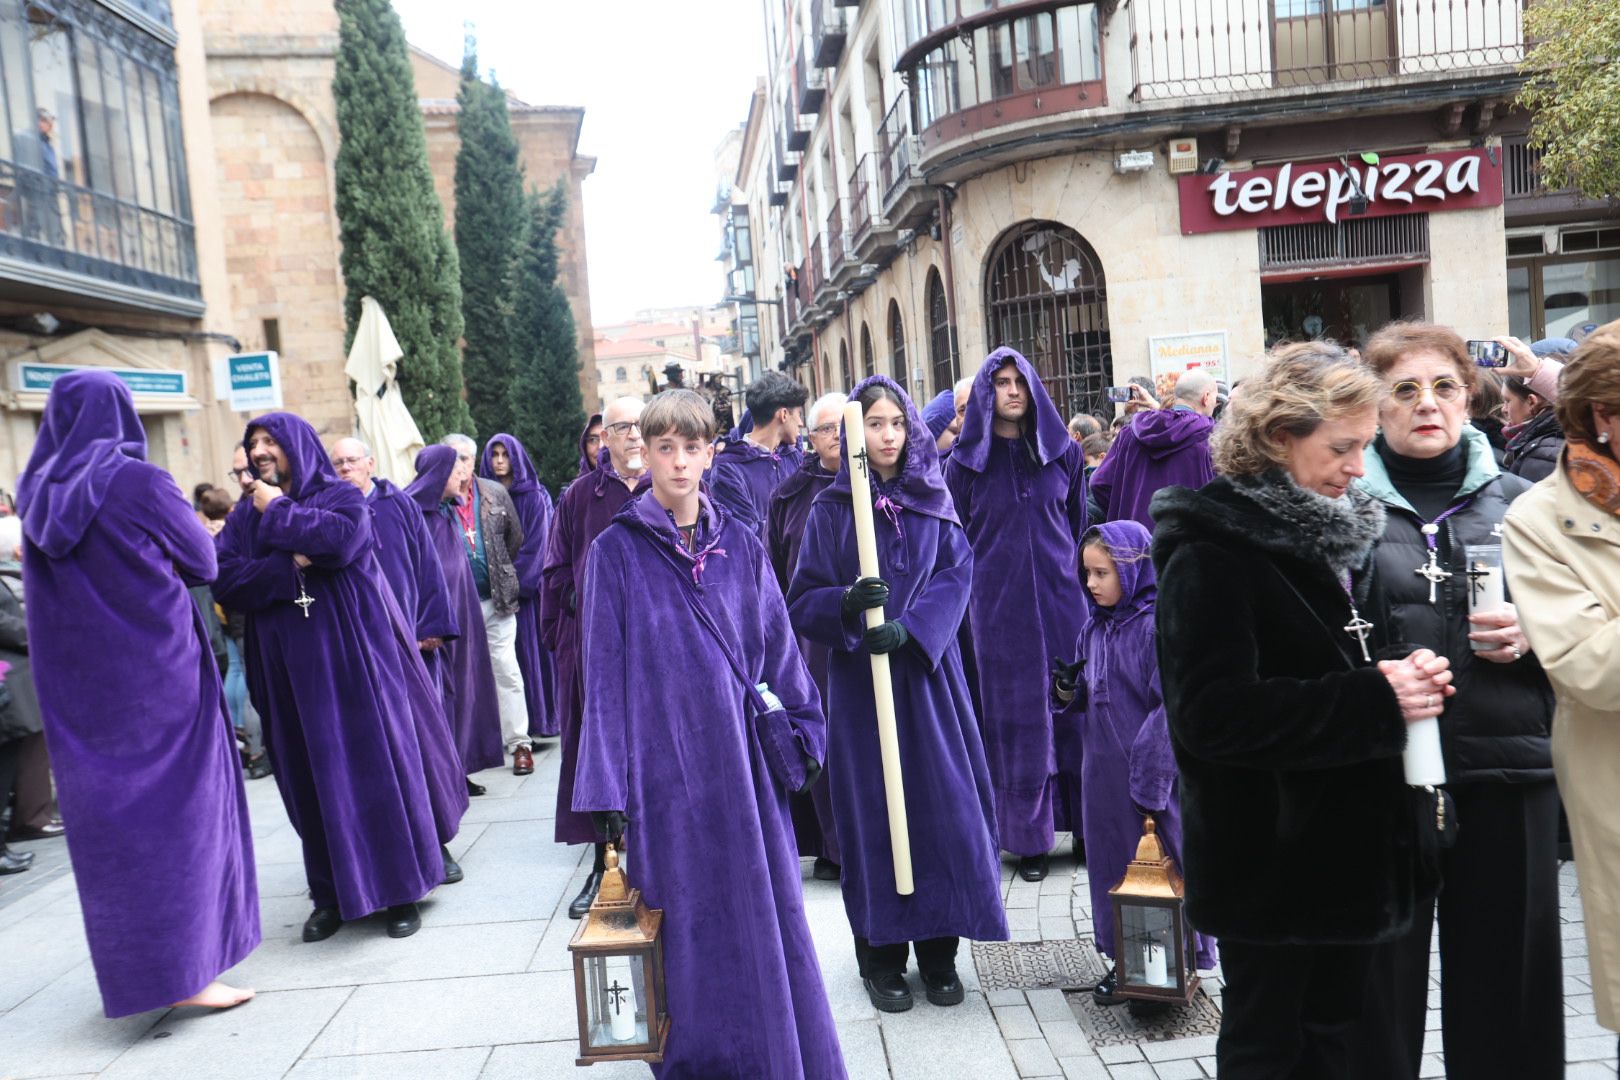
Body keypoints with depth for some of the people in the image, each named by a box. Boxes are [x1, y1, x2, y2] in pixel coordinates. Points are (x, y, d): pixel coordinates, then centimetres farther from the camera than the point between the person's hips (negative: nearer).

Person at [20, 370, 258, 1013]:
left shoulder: (40, 496, 4)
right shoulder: (140, 483, -12)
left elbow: (42, 577, 18)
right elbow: (202, 562, -2)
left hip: (76, 686, 6)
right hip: (156, 675, -5)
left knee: (106, 813, 14)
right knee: (175, 806, 2)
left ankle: (130, 966, 25)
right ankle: (183, 970, 4)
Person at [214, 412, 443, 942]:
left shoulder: (341, 496, 1)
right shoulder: (244, 516, 12)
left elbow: (341, 539, -21)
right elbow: (224, 582, -2)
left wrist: (278, 511, -9)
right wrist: (289, 566, -14)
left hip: (351, 657, -4)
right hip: (288, 669, 4)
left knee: (371, 764, -1)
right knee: (311, 777, 6)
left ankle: (400, 888, 8)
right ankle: (332, 894, 16)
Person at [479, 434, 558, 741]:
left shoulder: (534, 497, -1)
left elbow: (535, 545, -8)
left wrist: (516, 583, -15)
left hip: (528, 586, -3)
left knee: (529, 650, -2)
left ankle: (537, 720, 5)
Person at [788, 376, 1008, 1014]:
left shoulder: (933, 500, 6)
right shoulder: (832, 509, 0)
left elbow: (957, 575, -2)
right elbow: (803, 602, -2)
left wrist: (909, 628, -18)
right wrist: (848, 602, -23)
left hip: (926, 671, 2)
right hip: (859, 676, -2)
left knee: (942, 802, 3)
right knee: (873, 809, 3)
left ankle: (939, 951, 17)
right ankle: (881, 955, 16)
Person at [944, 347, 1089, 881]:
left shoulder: (1064, 451, 6)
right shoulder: (965, 461, 2)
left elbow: (1081, 525, 11)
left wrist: (1085, 584, 8)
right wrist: (969, 602, 2)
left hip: (1062, 598, 1)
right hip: (998, 608, -1)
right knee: (1015, 716, 3)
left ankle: (1085, 823, 19)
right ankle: (1027, 836, 12)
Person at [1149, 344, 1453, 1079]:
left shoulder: (1336, 531, 9)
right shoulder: (1211, 551, -16)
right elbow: (1214, 713, -24)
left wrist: (1405, 679, -3)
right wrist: (1375, 700, -26)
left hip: (1348, 848, 8)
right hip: (1269, 863, -8)